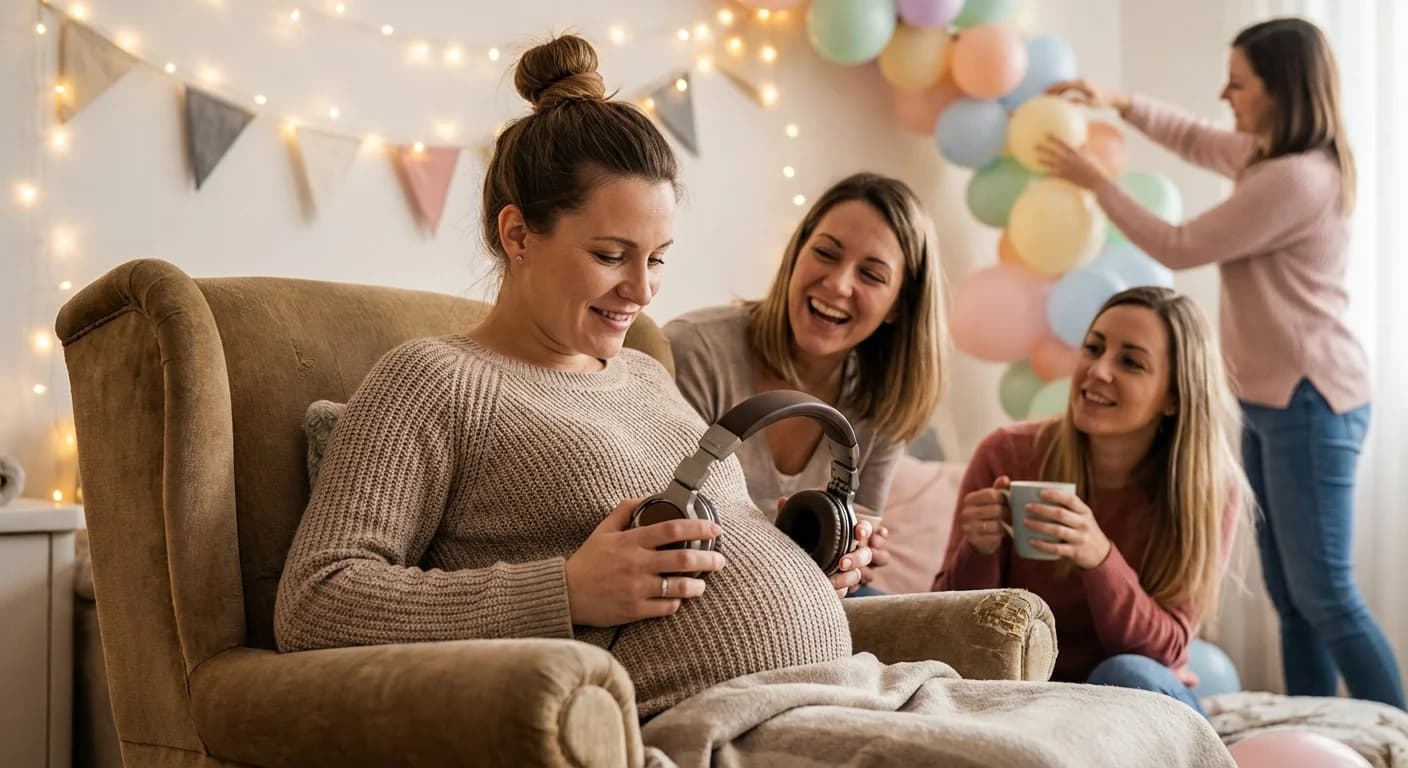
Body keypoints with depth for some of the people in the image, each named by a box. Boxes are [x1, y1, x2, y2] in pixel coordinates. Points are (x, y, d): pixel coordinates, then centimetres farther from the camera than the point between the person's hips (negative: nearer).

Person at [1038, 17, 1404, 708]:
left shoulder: (1297, 179, -20)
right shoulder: (1269, 157, 11)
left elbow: (1180, 248, -14)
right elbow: (1195, 140, 30)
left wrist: (1095, 183, -4)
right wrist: (1119, 102, 15)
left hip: (1308, 403, -10)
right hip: (1269, 400, 10)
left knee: (1325, 594, -7)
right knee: (1289, 595, 10)